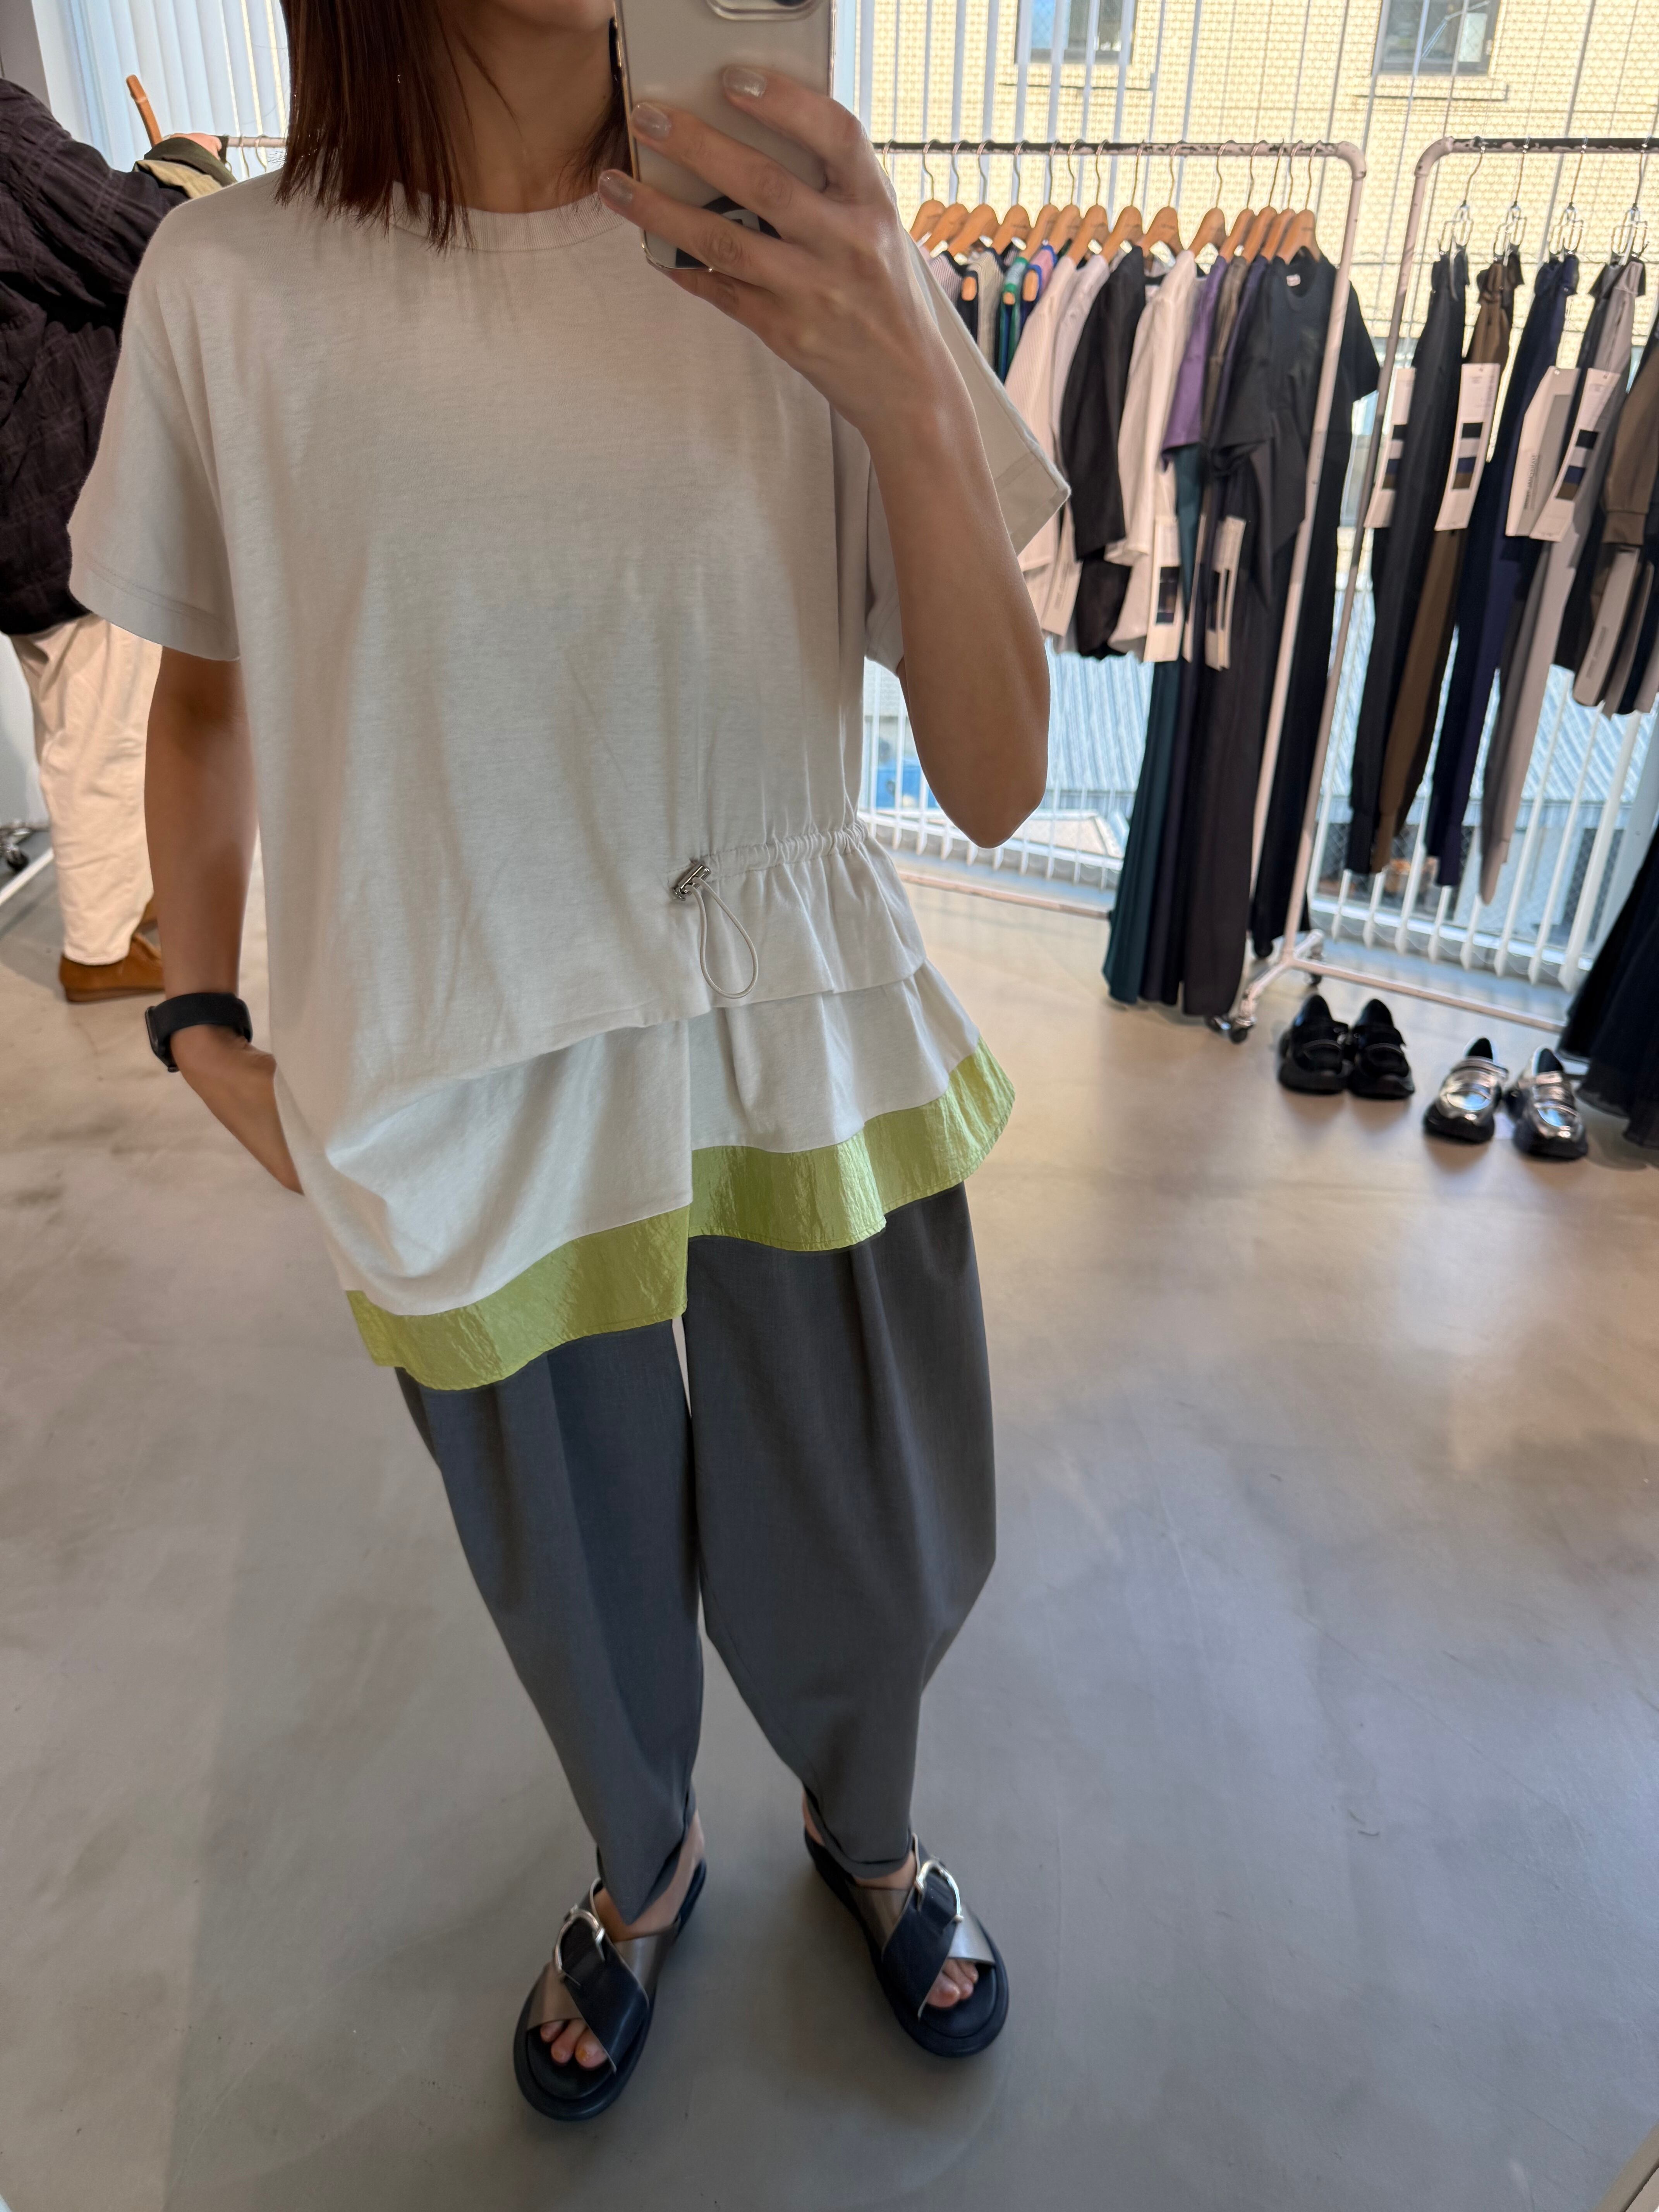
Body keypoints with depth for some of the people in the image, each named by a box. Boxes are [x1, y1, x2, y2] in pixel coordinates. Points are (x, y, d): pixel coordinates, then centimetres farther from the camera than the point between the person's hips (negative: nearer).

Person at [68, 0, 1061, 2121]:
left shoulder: (806, 266, -7)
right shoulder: (230, 289, -6)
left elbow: (997, 785, -13)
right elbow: (199, 695, 9)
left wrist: (914, 400, -27)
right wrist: (202, 1027, 1)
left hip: (808, 1072, 1)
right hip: (475, 1113, 0)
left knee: (872, 1580, 20)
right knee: (585, 1599, 21)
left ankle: (866, 1832, 58)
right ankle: (641, 1871, 58)